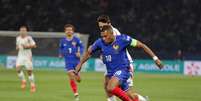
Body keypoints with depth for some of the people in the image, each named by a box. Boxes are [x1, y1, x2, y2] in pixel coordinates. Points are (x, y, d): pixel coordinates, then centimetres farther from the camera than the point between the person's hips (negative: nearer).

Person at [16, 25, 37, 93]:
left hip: (27, 56, -4)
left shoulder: (28, 38, -7)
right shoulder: (18, 38, 9)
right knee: (18, 68, -18)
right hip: (20, 56, 4)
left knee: (29, 71, -2)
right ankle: (23, 81, 2)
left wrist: (27, 46, -19)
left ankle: (32, 85, 11)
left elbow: (34, 45, -7)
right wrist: (17, 47, 3)